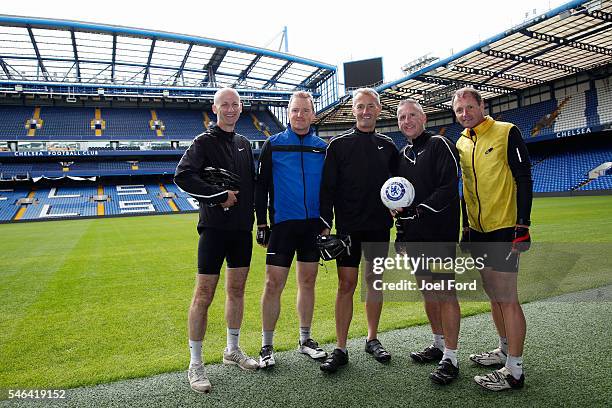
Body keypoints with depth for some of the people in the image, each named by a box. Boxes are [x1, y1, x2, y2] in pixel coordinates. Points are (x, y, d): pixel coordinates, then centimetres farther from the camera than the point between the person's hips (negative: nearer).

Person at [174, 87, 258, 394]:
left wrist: (250, 213, 9)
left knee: (237, 290, 13)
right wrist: (219, 195, -17)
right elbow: (182, 176, -17)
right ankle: (195, 364, 11)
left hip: (242, 228, 6)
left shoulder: (244, 144, 15)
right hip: (214, 227, -6)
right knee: (204, 294, -2)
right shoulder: (204, 142, -4)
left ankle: (233, 350, 30)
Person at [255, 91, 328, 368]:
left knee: (308, 283, 11)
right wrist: (262, 224, -4)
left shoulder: (322, 147, 8)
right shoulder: (273, 145, 0)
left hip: (313, 224, 3)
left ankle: (305, 339, 25)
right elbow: (261, 186, 0)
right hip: (282, 223, -3)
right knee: (273, 284, -2)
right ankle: (267, 346, 13)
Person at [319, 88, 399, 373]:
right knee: (346, 284, -2)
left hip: (378, 226, 3)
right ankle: (340, 349, 8)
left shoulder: (387, 145, 11)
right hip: (347, 226, -3)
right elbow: (327, 187, -2)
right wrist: (326, 224, -9)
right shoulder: (339, 144, 2)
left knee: (374, 282, 11)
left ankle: (372, 339, 26)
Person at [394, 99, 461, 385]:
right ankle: (439, 344, 27)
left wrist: (419, 211, -19)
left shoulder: (439, 145, -4)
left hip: (440, 232, -7)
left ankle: (450, 358, 4)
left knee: (445, 291, -5)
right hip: (414, 235, 7)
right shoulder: (403, 155, 17)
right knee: (426, 289, 13)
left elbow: (449, 187, -15)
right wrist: (401, 227, 14)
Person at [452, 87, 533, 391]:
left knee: (507, 298, -5)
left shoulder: (507, 133, -6)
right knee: (494, 295, 15)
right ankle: (505, 351, 30)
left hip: (504, 230, -7)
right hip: (478, 231, 7)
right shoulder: (461, 143, 12)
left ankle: (514, 371, 4)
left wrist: (523, 225, -16)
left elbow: (523, 180, -10)